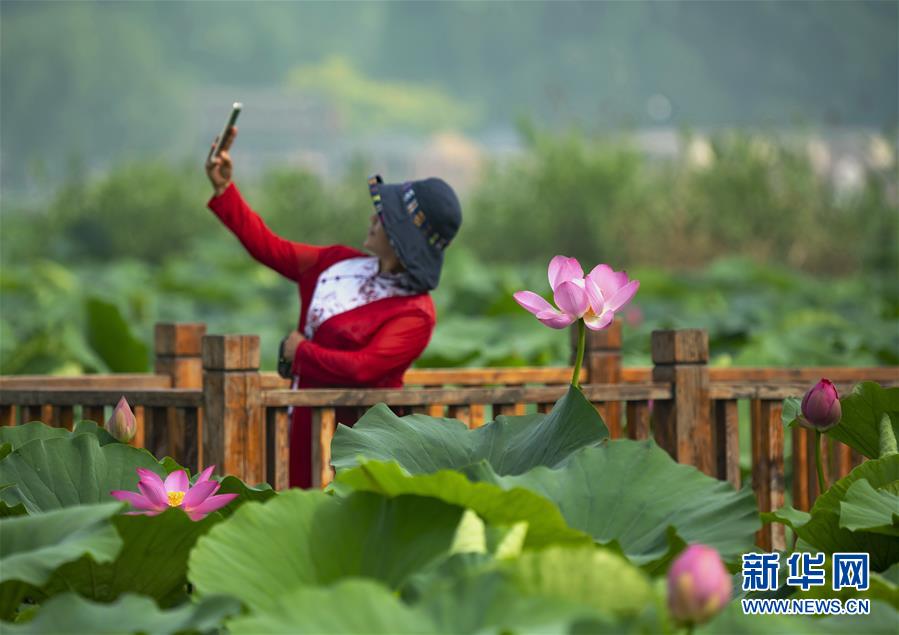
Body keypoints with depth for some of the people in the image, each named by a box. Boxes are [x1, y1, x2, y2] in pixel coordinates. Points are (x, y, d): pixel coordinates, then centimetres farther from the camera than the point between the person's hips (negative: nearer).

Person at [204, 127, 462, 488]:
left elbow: (362, 368, -25)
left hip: (356, 436, -7)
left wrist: (301, 352, -11)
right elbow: (267, 247, 16)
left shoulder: (414, 313, -15)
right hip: (303, 427, 7)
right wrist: (224, 189, 12)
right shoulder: (341, 263, 8)